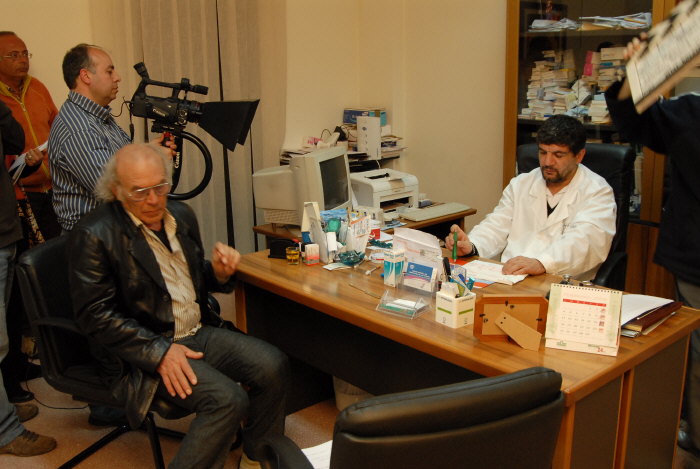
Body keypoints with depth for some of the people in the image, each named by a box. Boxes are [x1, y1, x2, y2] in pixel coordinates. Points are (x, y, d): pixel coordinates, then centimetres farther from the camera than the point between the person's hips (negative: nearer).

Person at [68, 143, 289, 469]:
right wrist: (160, 352, -22)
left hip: (199, 332, 7)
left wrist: (219, 273, -3)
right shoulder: (94, 235, -12)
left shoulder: (181, 216, 10)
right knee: (228, 399, -26)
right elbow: (95, 314, -14)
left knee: (274, 366, -10)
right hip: (144, 350, -7)